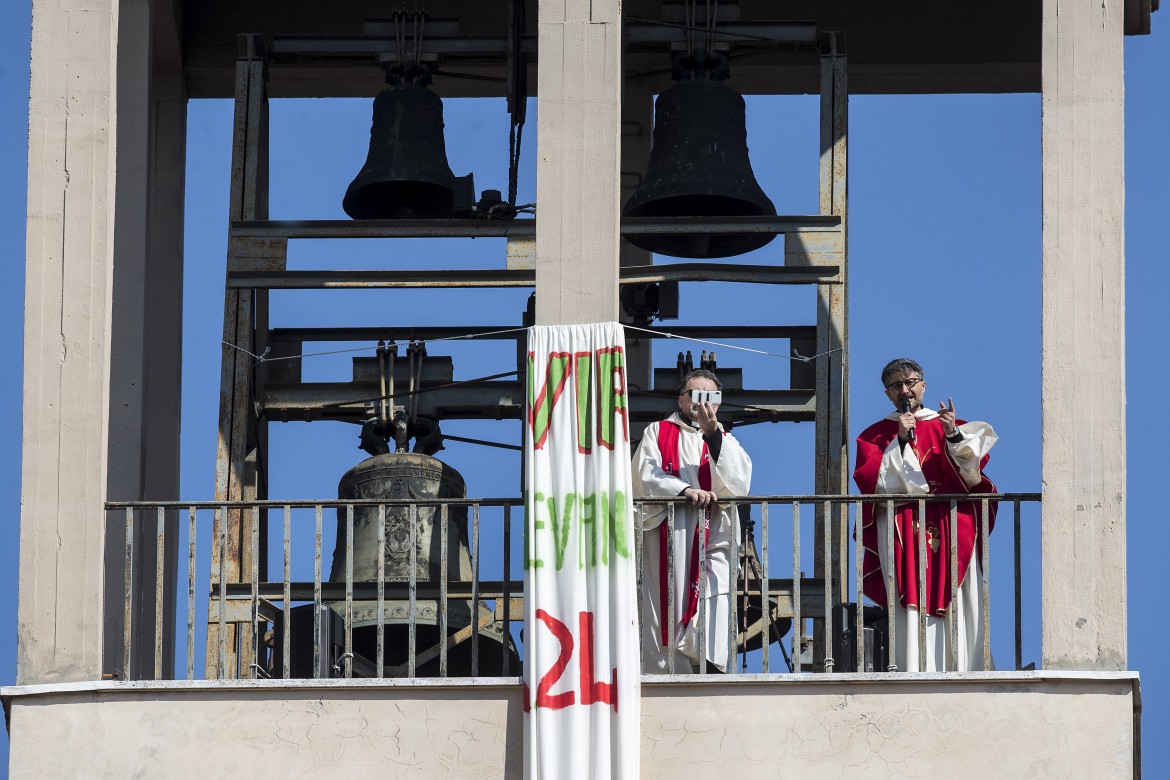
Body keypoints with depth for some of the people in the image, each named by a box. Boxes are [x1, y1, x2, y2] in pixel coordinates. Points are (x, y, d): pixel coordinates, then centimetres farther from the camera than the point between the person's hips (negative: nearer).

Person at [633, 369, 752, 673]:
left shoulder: (725, 441, 20)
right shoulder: (658, 433, 17)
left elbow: (738, 482, 0)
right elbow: (645, 477, 1)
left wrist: (712, 432, -9)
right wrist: (685, 490, -15)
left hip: (712, 542, 0)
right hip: (667, 542, 0)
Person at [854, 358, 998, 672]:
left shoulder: (948, 426, 18)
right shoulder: (875, 436, 15)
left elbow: (971, 474, 2)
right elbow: (874, 482, -2)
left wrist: (953, 436, -13)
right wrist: (901, 440, -7)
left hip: (951, 535, 1)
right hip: (903, 537, -1)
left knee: (956, 609, -9)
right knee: (912, 613, -14)